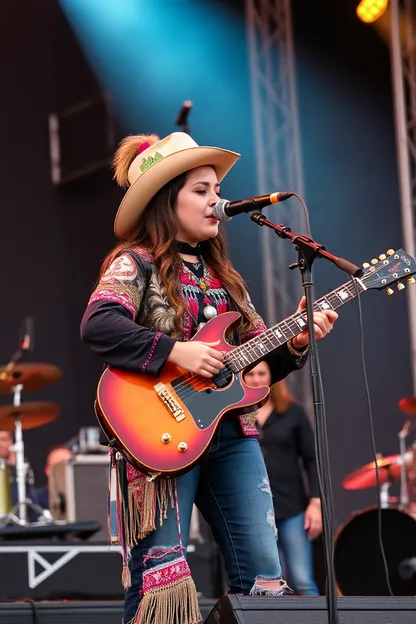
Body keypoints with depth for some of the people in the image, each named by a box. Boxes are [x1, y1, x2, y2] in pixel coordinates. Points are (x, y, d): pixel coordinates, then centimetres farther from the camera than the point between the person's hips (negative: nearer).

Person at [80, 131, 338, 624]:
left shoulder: (220, 273, 17)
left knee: (263, 572, 4)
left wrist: (295, 343, -2)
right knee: (160, 577, -7)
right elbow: (97, 327, -23)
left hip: (231, 433, 7)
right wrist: (176, 351, -25)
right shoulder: (136, 264, -4)